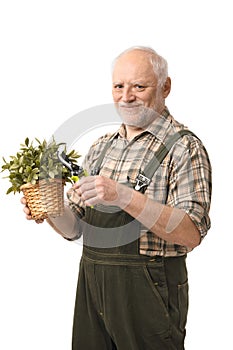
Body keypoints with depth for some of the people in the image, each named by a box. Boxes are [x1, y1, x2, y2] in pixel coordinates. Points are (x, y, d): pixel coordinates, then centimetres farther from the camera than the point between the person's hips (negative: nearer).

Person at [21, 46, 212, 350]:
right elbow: (75, 227, 12)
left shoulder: (184, 147, -9)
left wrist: (124, 196, -29)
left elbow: (191, 234, -21)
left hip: (148, 289, -6)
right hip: (90, 283, 6)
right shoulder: (101, 147, 11)